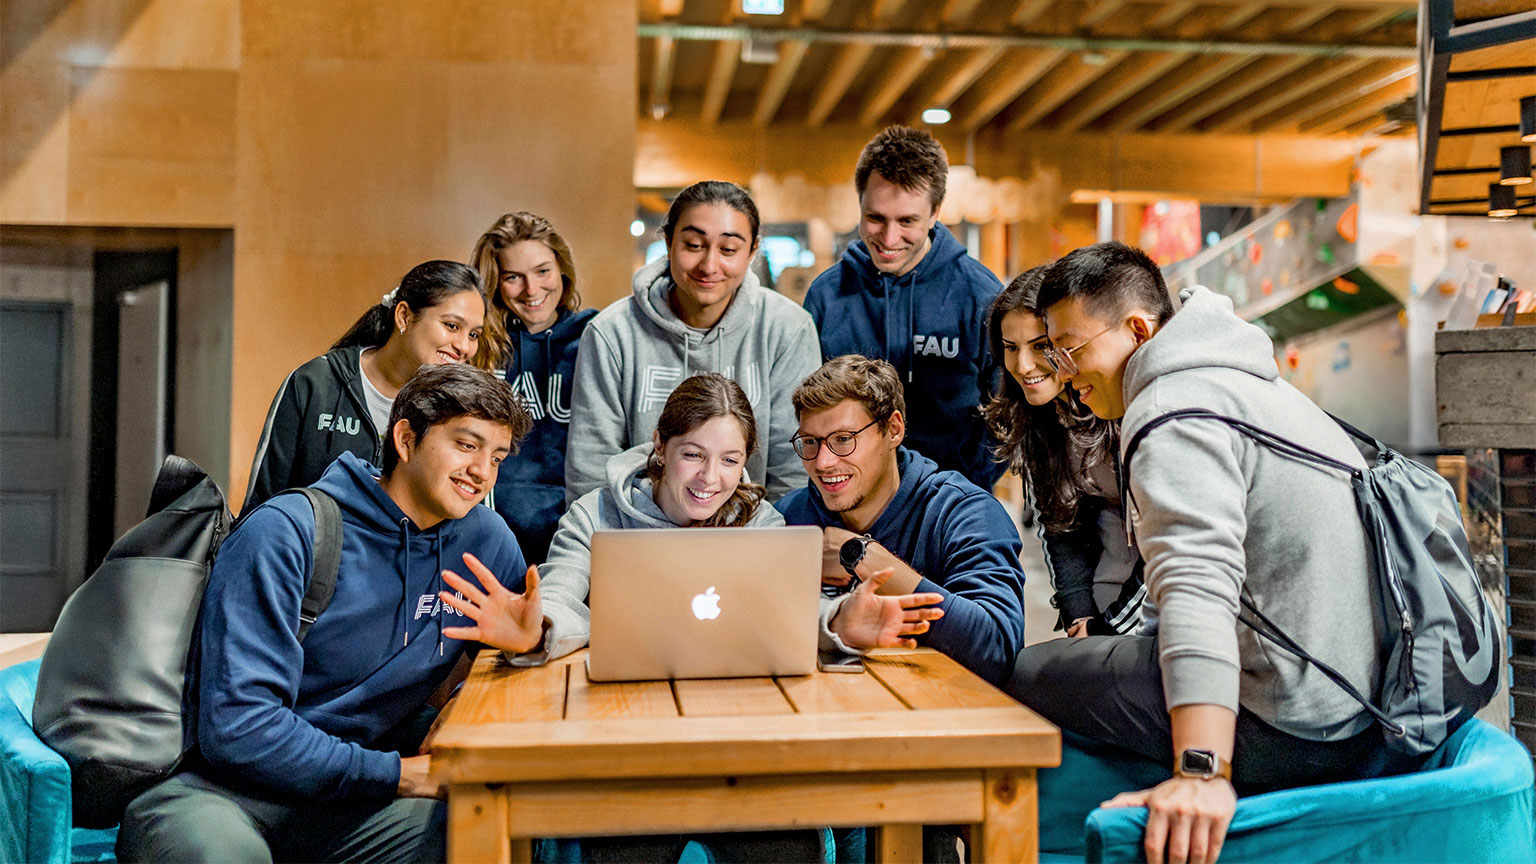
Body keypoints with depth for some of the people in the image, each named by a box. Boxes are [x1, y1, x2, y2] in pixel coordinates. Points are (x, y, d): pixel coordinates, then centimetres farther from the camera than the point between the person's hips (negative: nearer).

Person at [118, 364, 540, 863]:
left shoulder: (484, 541, 5)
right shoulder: (286, 533, -12)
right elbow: (236, 726, -18)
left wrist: (530, 637, -5)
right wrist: (393, 774, -17)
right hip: (214, 787, -4)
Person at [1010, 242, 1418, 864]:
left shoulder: (1174, 410, -14)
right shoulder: (1249, 382, 20)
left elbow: (1199, 589, -31)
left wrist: (1202, 774, -39)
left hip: (1298, 734, -11)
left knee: (1028, 677, -9)